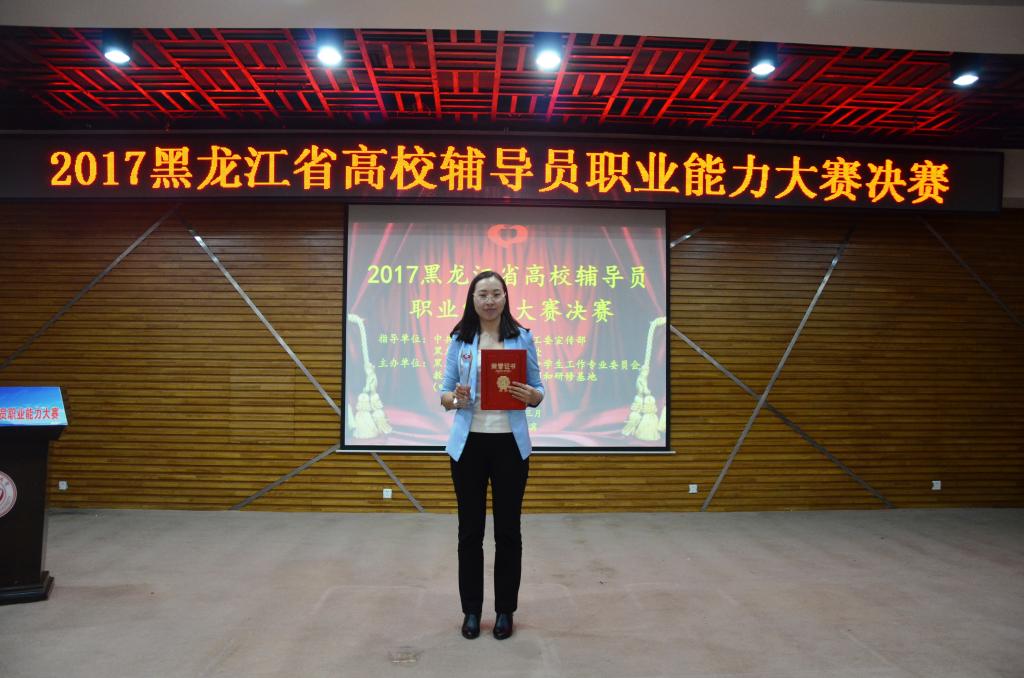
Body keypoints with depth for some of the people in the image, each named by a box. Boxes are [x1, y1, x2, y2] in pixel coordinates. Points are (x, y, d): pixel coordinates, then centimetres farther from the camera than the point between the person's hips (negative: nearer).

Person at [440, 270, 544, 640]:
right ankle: (471, 610, 23)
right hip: (468, 443, 1)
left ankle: (505, 611, 23)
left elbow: (538, 391, 4)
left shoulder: (522, 338, 1)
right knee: (470, 530, 8)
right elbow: (444, 394, 4)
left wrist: (530, 396, -19)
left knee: (508, 529, 7)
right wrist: (455, 398, -19)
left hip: (510, 443, 0)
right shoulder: (459, 341, 3)